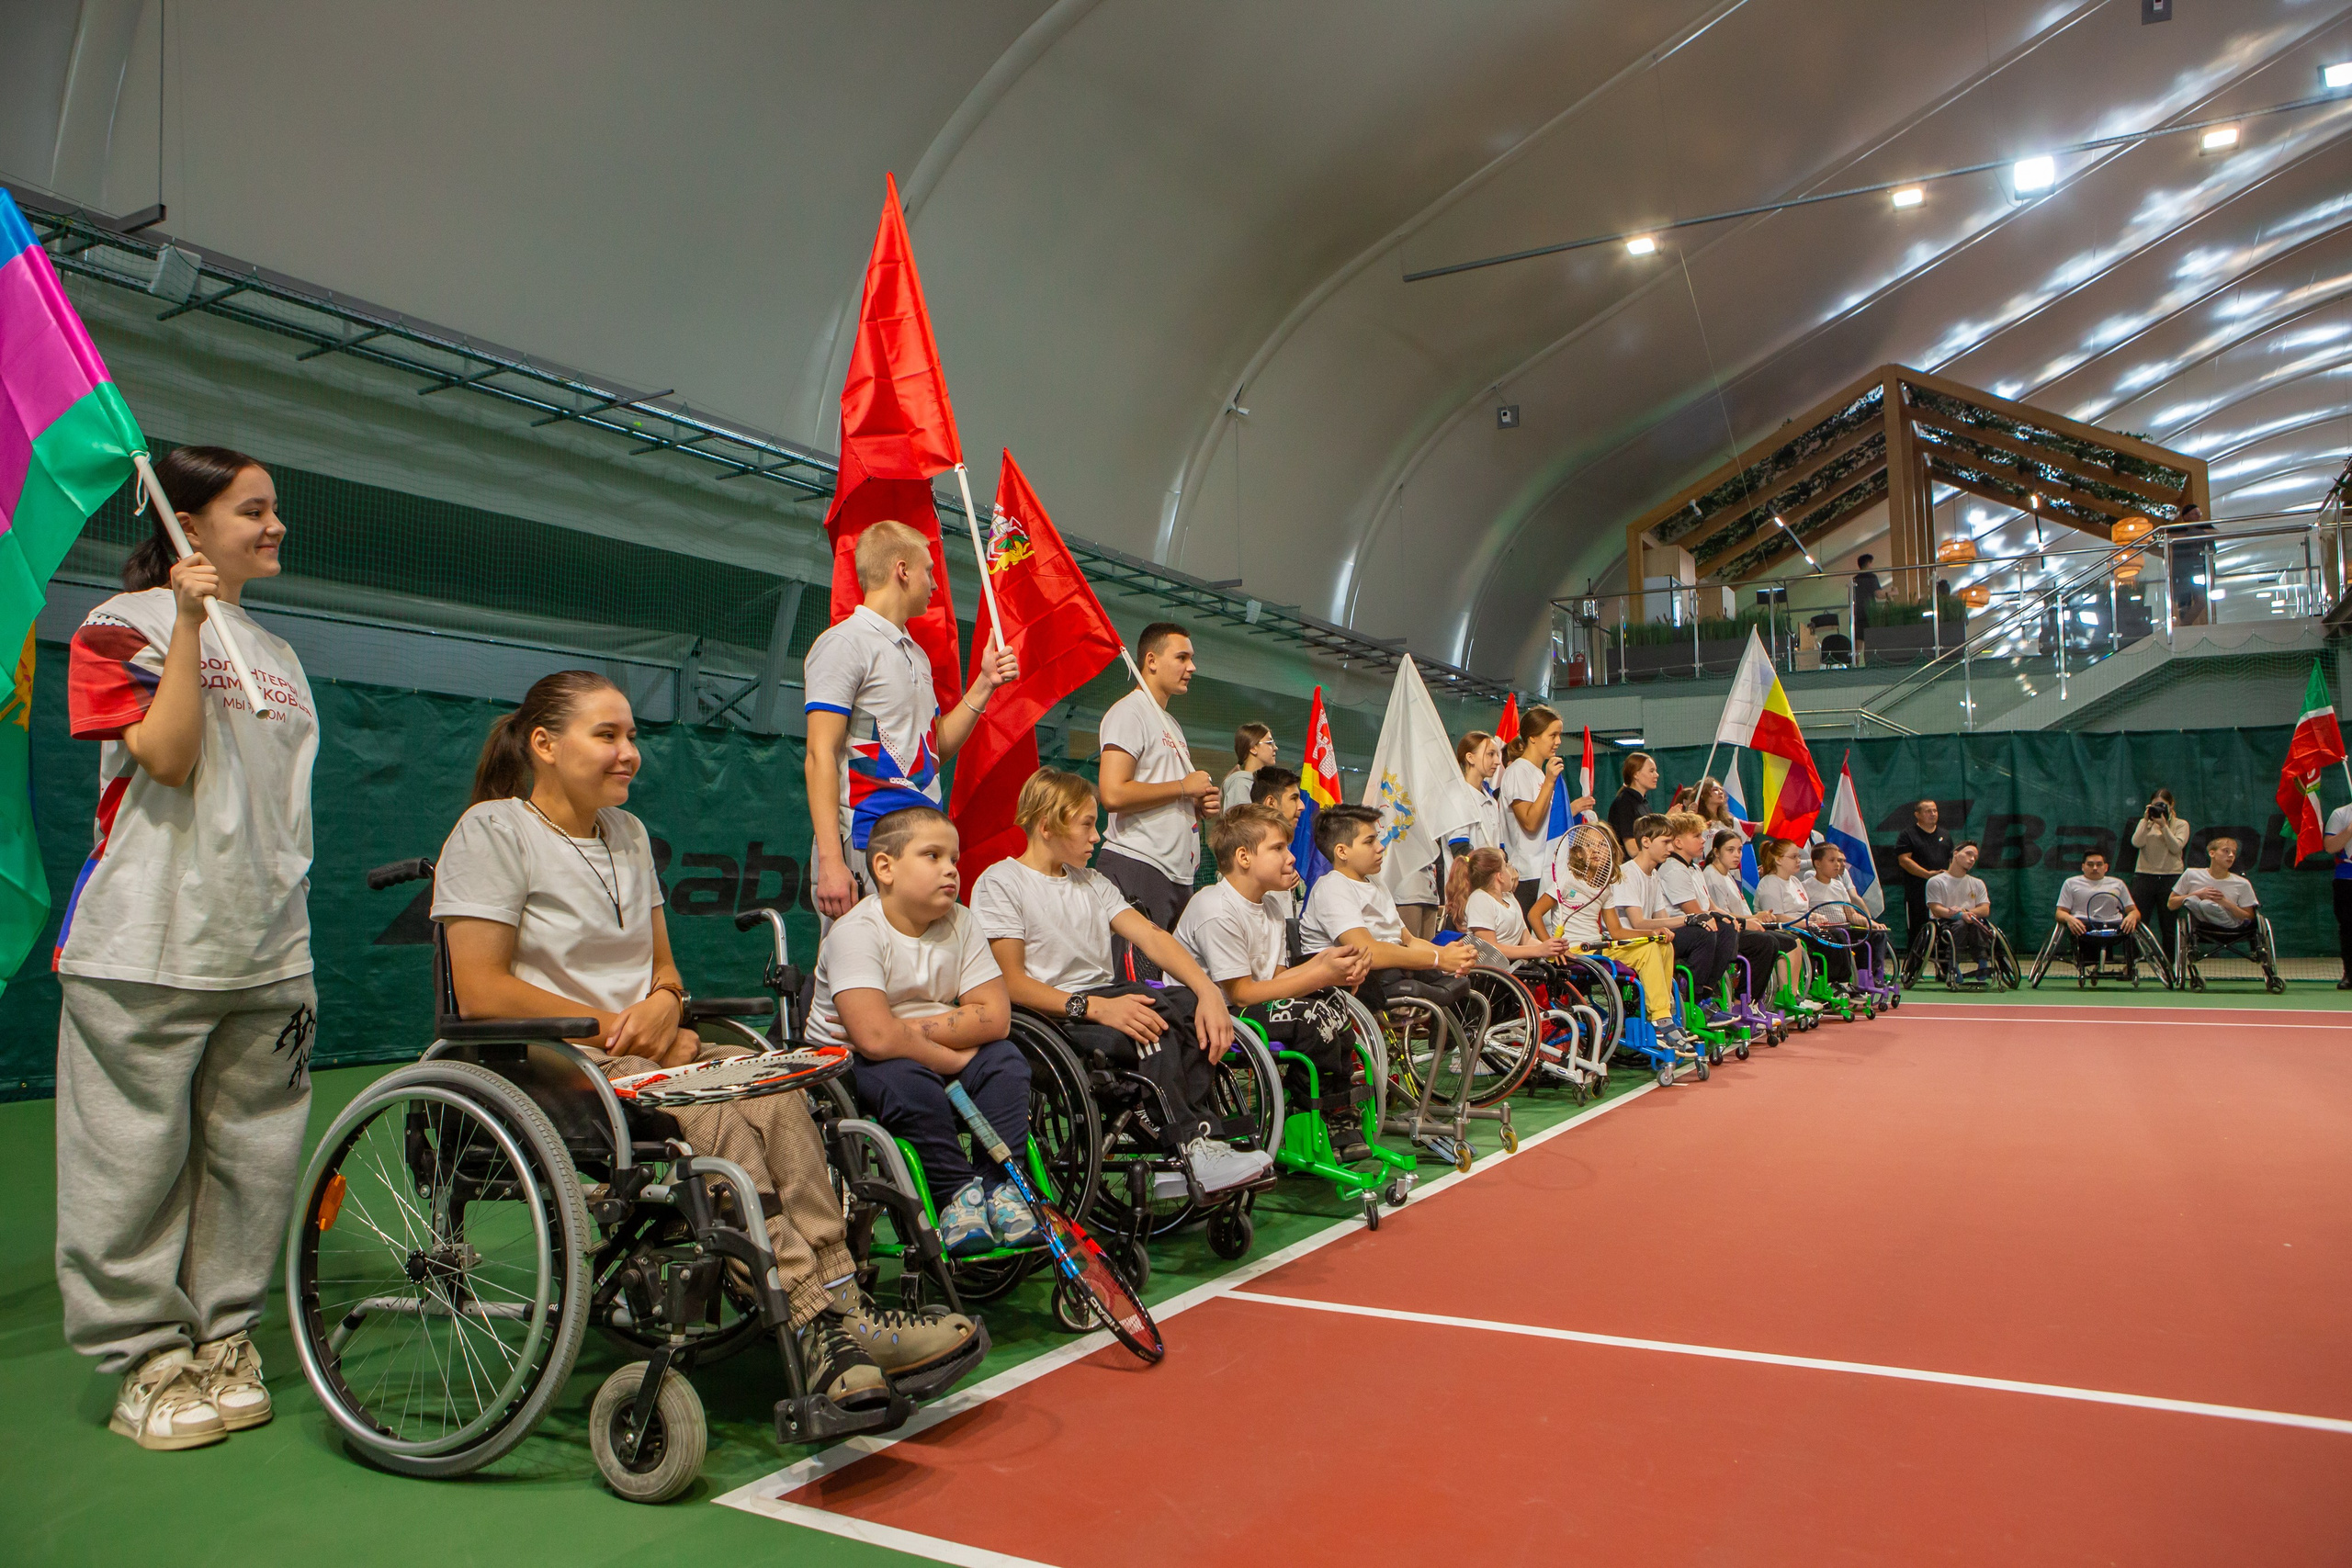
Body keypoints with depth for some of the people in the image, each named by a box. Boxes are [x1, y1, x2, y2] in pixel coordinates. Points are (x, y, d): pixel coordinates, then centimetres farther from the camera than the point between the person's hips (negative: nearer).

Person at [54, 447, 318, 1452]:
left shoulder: (278, 657, 18)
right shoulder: (123, 627, 0)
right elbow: (168, 759, -14)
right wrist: (190, 622, -14)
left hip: (265, 953, 5)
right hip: (145, 950, -5)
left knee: (252, 1156, 7)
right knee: (137, 1159, 0)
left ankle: (224, 1341, 20)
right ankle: (145, 1360, 13)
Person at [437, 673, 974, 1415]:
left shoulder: (627, 833, 19)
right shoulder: (492, 831, -3)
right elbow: (482, 994, -12)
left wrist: (663, 1007, -5)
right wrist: (616, 1027, -13)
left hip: (641, 1054, 6)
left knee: (772, 1090, -25)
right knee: (718, 1120, -32)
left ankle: (835, 1302, -30)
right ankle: (816, 1322, -31)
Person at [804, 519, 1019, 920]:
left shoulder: (917, 654, 22)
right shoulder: (843, 642, -5)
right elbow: (820, 756, -13)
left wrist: (984, 684, 14)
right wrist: (830, 862, -21)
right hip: (868, 848, -8)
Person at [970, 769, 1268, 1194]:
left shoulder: (1093, 883, 22)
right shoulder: (999, 883, 0)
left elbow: (1152, 937, 6)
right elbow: (1011, 983, -12)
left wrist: (1208, 991, -12)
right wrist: (1095, 1007, -25)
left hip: (1106, 1000, 7)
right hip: (1049, 1018, -6)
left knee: (1191, 1004, -22)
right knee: (1153, 1027, -32)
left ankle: (1192, 1143, -24)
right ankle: (1193, 1147, -22)